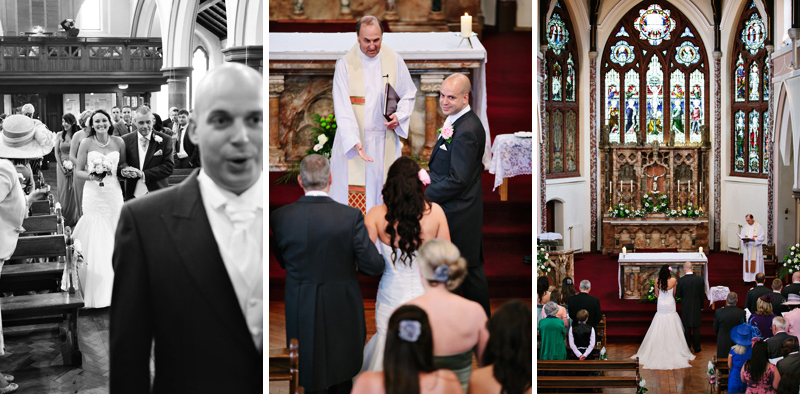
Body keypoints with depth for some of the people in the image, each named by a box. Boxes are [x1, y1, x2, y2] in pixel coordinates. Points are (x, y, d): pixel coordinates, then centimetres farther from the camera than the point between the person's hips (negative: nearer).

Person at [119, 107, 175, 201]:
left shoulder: (164, 140, -1)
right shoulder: (126, 140, 5)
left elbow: (168, 167, -7)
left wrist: (143, 174, -17)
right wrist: (123, 171, -18)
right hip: (133, 196, 1)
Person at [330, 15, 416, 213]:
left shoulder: (394, 60, 0)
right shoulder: (345, 64, -9)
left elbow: (409, 94, 12)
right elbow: (342, 108, -16)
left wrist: (399, 117, -8)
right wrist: (355, 142, -28)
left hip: (385, 141, 3)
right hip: (352, 139, -3)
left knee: (382, 194, 5)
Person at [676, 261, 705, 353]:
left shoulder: (681, 281, -16)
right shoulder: (700, 279, -9)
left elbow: (678, 295, -8)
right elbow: (702, 295, -1)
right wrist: (701, 306, 12)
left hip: (685, 307, -1)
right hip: (697, 307, 1)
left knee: (687, 328, 11)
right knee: (696, 328, 11)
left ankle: (687, 347, 18)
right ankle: (696, 347, 18)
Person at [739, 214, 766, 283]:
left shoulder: (758, 227, -4)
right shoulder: (745, 227, 11)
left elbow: (762, 237, -8)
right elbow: (741, 236, 11)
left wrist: (754, 239, -22)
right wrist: (744, 240, -11)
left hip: (756, 248, -5)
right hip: (747, 248, 5)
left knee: (756, 264, -5)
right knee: (747, 263, 4)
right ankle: (747, 279, 8)